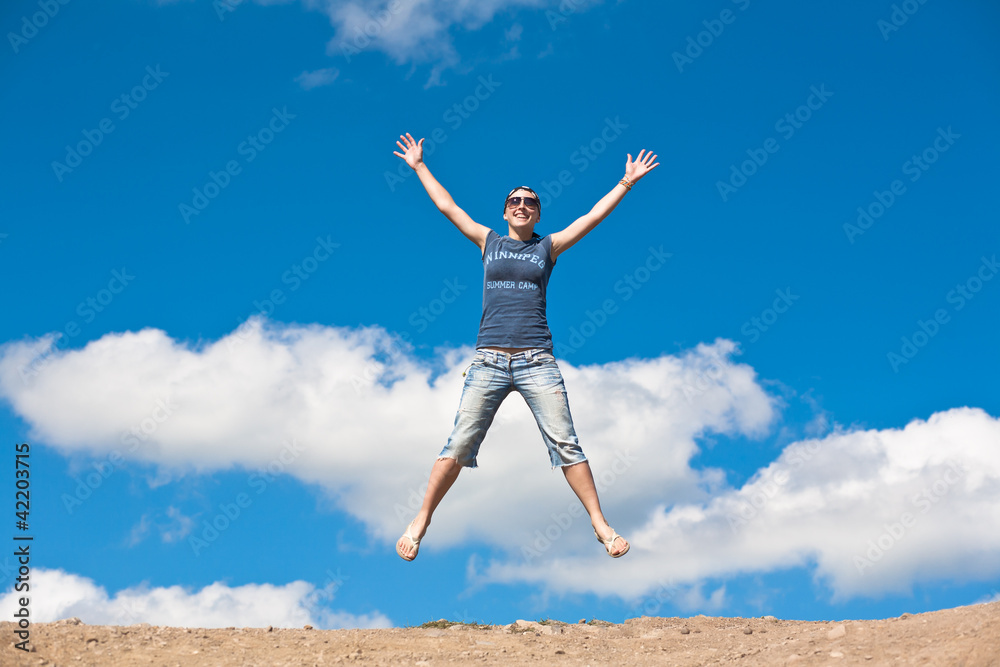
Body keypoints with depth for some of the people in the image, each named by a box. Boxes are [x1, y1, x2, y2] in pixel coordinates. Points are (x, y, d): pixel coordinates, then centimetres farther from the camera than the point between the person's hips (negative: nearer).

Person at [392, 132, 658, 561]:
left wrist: (627, 182, 9)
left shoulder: (548, 247, 12)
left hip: (537, 362, 0)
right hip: (489, 361, 0)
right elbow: (447, 207, 17)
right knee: (458, 446, -2)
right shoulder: (488, 242, 14)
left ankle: (601, 525, 3)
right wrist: (419, 167, 21)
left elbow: (593, 217, 10)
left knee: (566, 445, -3)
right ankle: (420, 522, 8)